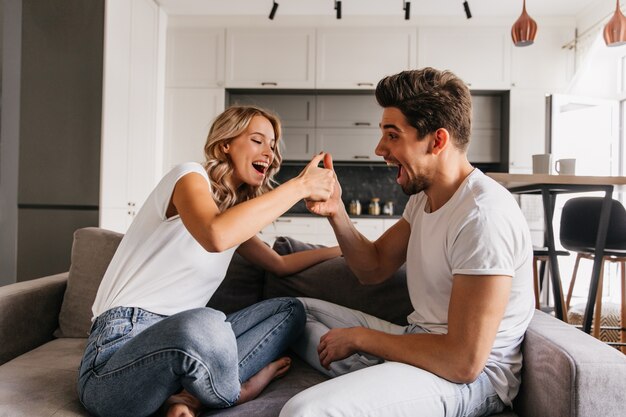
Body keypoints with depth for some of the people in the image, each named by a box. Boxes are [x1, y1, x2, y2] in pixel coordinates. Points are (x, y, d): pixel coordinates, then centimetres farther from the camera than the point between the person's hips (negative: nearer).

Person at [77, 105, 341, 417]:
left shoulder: (237, 213, 17)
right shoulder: (190, 175, -8)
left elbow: (280, 265, 28)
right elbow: (216, 234, -31)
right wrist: (301, 185, -21)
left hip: (178, 340, 9)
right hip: (122, 343, -9)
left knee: (289, 310, 3)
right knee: (204, 326, -40)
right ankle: (236, 391, -5)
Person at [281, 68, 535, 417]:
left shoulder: (483, 216, -24)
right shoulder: (424, 195, 7)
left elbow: (464, 362, -26)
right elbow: (374, 269, 11)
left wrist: (358, 337, -14)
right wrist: (336, 212, -6)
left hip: (471, 376, -10)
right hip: (423, 341, 10)